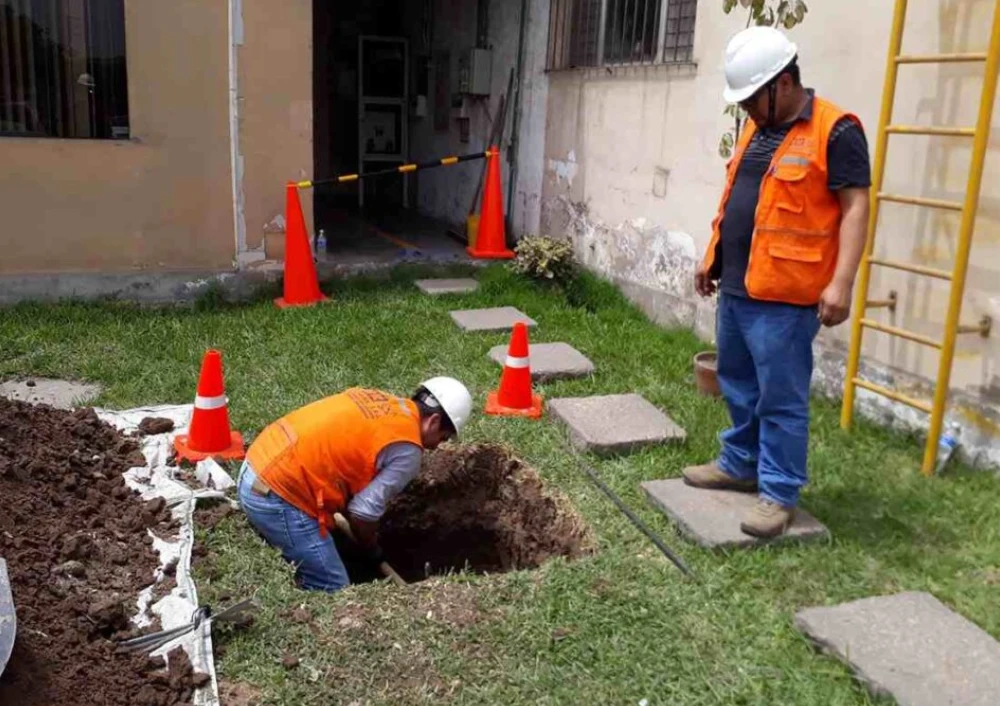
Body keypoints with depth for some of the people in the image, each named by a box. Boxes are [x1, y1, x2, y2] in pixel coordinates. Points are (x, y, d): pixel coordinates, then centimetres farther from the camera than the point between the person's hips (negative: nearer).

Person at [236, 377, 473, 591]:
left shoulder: (375, 400, 15)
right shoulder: (407, 448, -9)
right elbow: (363, 511, -10)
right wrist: (373, 551, 11)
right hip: (278, 496, -9)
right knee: (332, 591, 1)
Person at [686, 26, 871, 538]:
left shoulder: (834, 131, -11)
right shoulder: (757, 130, 15)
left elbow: (855, 208, -14)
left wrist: (841, 283, -21)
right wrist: (712, 258, 23)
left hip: (784, 296, -8)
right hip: (736, 288, 8)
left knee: (781, 399, -1)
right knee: (738, 386, 17)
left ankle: (779, 493, 10)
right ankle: (740, 465, 32)